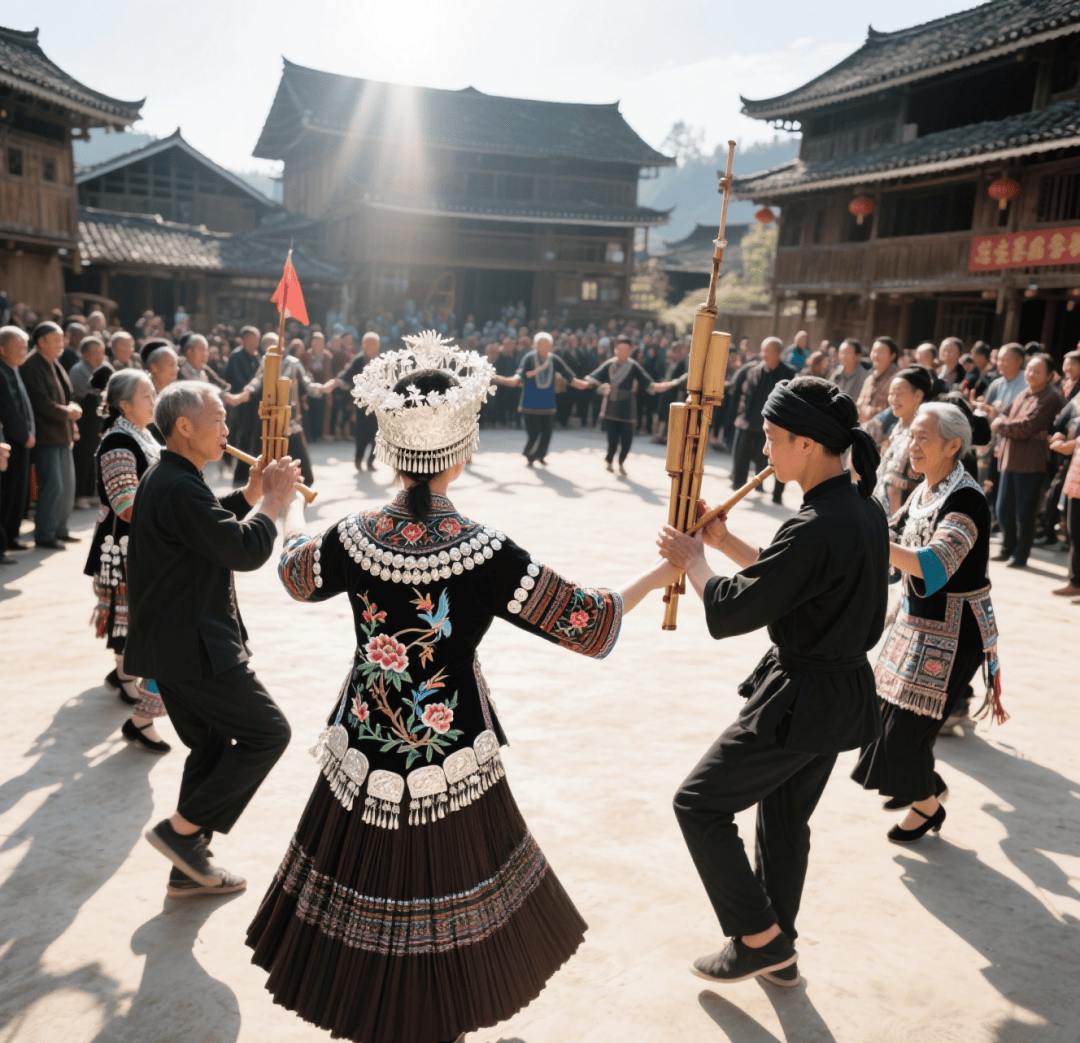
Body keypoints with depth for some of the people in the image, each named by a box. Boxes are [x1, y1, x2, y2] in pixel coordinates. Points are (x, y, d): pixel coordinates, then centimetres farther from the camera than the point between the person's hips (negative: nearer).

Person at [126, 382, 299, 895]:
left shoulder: (163, 479, 13)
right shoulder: (179, 488, -22)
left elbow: (211, 524, 28)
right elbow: (246, 550, -25)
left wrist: (251, 494, 13)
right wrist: (272, 498, -11)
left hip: (173, 642, 11)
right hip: (193, 647, -11)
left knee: (213, 745, 17)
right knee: (267, 732, -2)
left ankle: (189, 865, 26)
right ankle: (181, 829, 3)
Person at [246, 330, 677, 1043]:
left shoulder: (351, 538, -12)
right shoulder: (488, 555, -22)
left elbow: (296, 573, 13)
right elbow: (591, 624, -15)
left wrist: (291, 505, 33)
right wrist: (658, 577, 1)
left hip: (364, 762, 3)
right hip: (453, 769, -3)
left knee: (369, 890, 23)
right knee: (447, 895, 21)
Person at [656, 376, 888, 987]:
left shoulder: (816, 528, -28)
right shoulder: (866, 509, 3)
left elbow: (730, 614, -24)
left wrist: (692, 560, -7)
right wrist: (726, 542, 7)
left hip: (799, 701, -10)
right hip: (848, 691, 10)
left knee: (699, 804, 6)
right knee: (785, 821, 23)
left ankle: (759, 938, 15)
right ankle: (779, 953, 39)